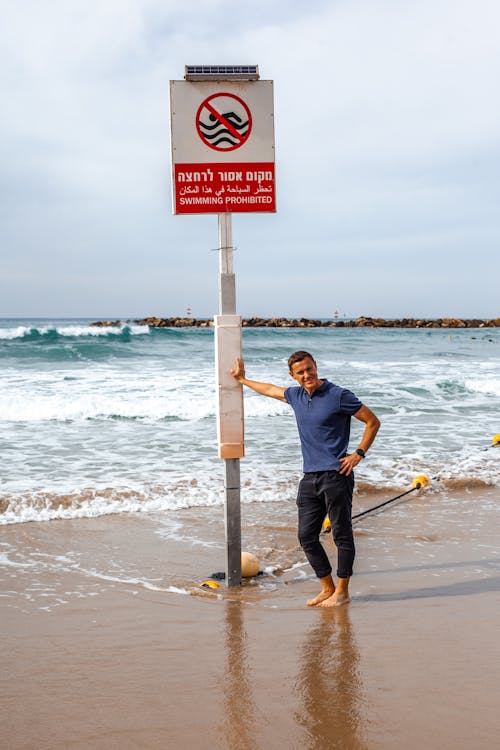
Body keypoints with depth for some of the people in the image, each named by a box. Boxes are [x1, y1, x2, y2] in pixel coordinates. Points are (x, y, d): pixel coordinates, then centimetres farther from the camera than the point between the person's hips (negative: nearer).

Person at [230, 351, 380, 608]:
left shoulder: (338, 396, -8)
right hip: (310, 478, 7)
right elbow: (270, 389, 32)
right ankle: (327, 588, 19)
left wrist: (358, 454, -7)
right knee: (307, 537, 6)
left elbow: (373, 422, -3)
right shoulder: (295, 396, 11)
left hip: (336, 474, -7)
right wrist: (242, 379, 42)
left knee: (342, 535, 0)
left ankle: (342, 591, 10)